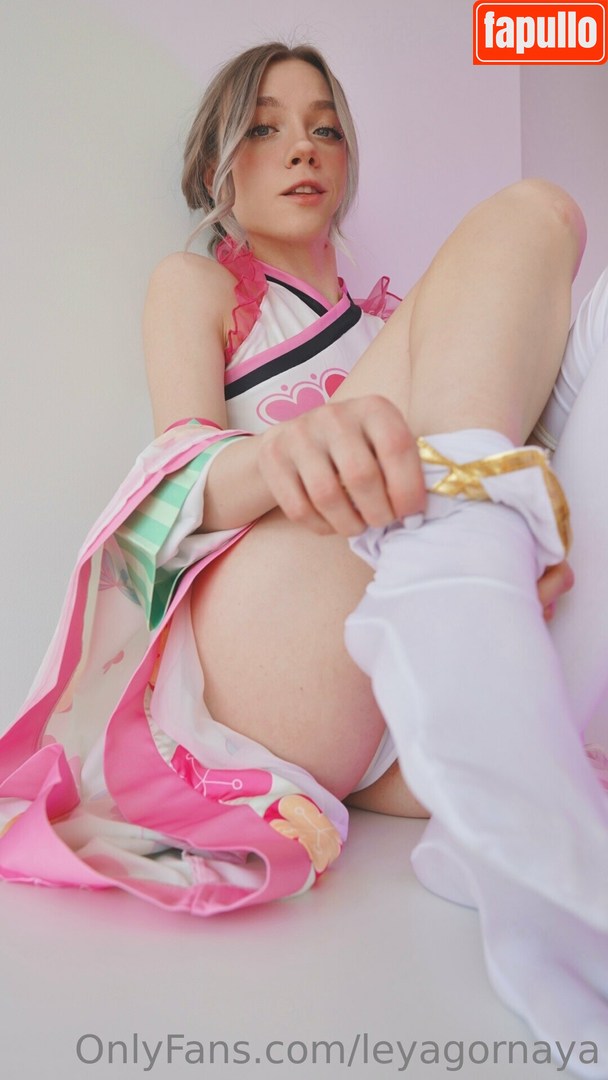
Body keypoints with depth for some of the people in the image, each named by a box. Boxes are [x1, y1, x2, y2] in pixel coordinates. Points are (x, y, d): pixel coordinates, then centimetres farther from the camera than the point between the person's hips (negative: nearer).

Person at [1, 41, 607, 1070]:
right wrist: (280, 451, -28)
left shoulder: (391, 316, 36)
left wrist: (517, 535, -3)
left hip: (389, 698, 4)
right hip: (239, 663, -4)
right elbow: (180, 464, -1)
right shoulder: (194, 283, 20)